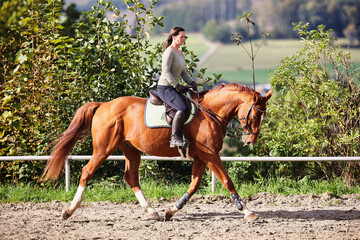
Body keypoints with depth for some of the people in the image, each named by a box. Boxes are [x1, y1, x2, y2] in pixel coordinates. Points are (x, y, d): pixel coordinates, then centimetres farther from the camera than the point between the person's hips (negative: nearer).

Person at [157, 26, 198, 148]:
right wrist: (177, 86, -21)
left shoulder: (180, 53, 18)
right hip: (165, 88, -10)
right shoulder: (169, 52, -12)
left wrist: (191, 83, 5)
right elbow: (165, 72, -19)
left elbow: (183, 72, 21)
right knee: (183, 108, -28)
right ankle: (174, 138, -27)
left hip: (174, 88, 10)